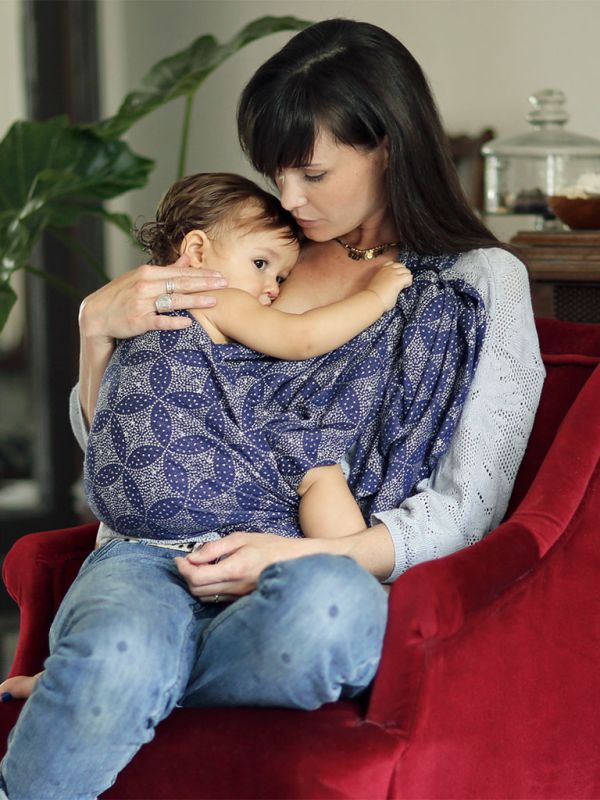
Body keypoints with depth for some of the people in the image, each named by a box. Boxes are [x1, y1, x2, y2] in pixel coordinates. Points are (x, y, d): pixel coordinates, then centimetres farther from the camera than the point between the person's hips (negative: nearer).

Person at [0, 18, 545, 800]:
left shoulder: (482, 281, 10)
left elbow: (465, 506, 2)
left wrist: (302, 555, -15)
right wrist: (98, 324, 2)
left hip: (346, 569, -2)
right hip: (165, 553, 2)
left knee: (323, 598, -41)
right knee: (120, 641, -37)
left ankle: (72, 700, -22)